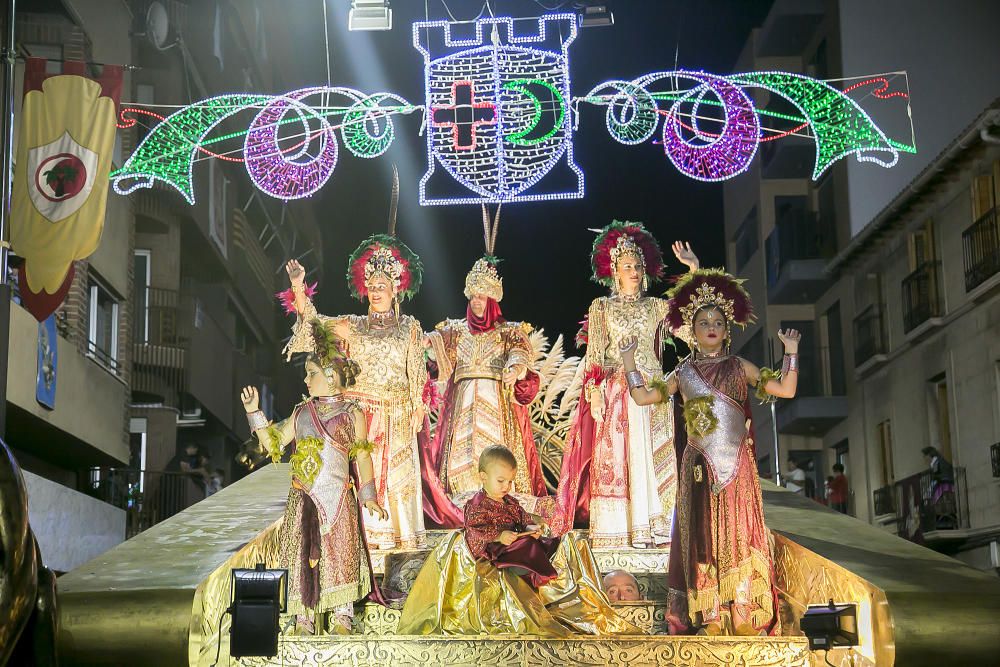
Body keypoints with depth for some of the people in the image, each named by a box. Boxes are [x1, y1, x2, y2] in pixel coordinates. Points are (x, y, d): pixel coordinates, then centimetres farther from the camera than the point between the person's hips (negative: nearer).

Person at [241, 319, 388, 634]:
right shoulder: (302, 412, 13)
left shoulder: (352, 413, 2)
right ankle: (304, 620, 12)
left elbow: (362, 456, 2)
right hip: (303, 499, 4)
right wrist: (254, 412, 10)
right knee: (302, 557, 3)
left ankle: (342, 618, 10)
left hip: (337, 498, -4)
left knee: (339, 555, -1)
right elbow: (273, 443, 16)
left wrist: (368, 496, 0)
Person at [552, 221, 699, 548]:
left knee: (654, 457, -3)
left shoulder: (656, 306, 15)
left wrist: (694, 267, 1)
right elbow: (594, 354, 1)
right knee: (613, 457, -7)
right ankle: (617, 530, -7)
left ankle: (651, 527, -2)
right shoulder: (602, 307, 9)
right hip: (614, 390, -2)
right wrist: (594, 391, -12)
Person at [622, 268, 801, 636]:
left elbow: (786, 389, 2)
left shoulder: (739, 367, 9)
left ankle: (744, 618, 2)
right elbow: (642, 396, 10)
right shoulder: (684, 373, 11)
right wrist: (628, 359, 9)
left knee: (737, 534, -2)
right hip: (699, 465, 1)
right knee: (702, 537, 1)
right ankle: (706, 617, 6)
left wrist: (791, 351, -4)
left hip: (737, 464, -1)